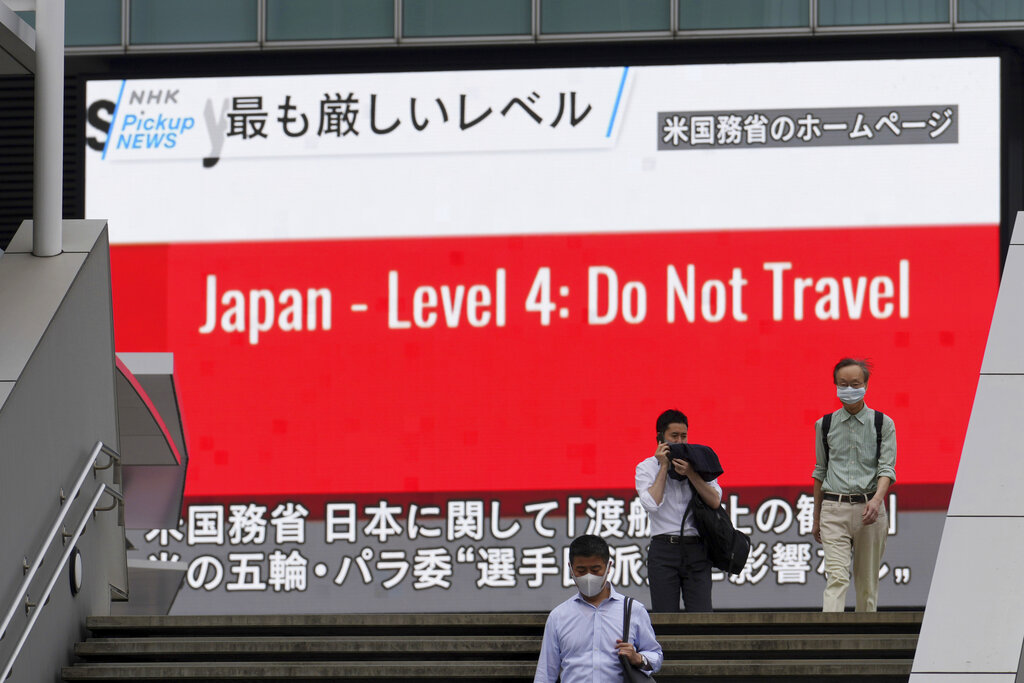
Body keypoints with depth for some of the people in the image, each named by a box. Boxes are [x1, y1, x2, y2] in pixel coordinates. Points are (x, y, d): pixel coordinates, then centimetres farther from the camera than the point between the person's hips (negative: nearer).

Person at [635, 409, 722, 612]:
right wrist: (664, 467, -4)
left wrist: (690, 473, -11)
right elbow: (651, 504, -9)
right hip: (664, 549, -1)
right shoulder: (646, 468, 7)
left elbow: (715, 501, -2)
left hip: (696, 549, 1)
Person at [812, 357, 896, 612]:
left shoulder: (883, 424, 4)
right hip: (834, 508, 0)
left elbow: (887, 468, -4)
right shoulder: (825, 425, 9)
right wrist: (816, 519, 17)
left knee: (868, 580, 6)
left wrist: (877, 499, -24)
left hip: (869, 508, 0)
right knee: (837, 577, -15)